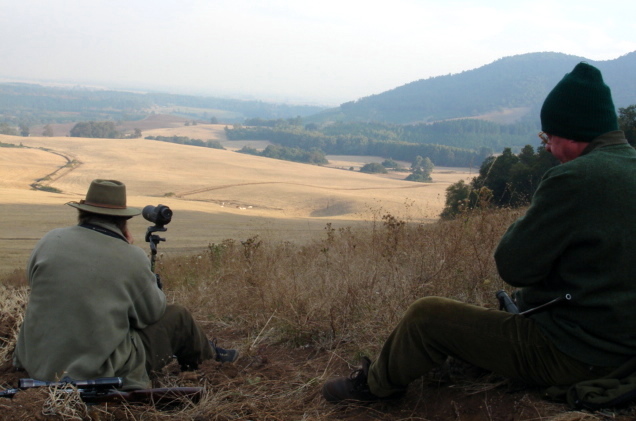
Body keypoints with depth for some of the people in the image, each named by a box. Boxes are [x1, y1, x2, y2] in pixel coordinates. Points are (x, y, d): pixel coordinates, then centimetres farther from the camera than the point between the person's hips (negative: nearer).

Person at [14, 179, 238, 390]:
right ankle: (209, 356, 42)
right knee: (177, 317, 13)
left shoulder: (50, 241, -3)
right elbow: (152, 312, 0)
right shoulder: (133, 258, -14)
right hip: (101, 372, -5)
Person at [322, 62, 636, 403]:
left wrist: (530, 216, -4)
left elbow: (513, 266, -19)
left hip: (571, 352, -10)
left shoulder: (575, 178, -25)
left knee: (425, 315, -4)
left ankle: (375, 385, 23)